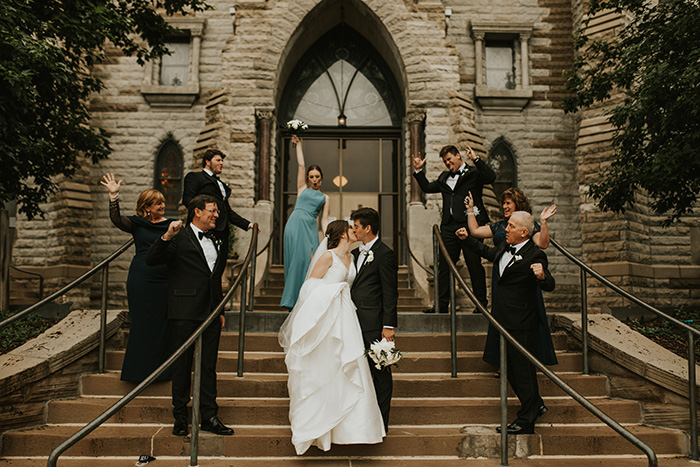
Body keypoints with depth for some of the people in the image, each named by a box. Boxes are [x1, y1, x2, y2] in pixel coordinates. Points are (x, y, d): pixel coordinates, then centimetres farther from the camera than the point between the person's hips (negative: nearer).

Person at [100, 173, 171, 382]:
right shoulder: (136, 223, 4)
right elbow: (116, 219, -15)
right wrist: (114, 196, -23)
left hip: (165, 281, 2)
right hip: (141, 279, -2)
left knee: (163, 324, 5)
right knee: (141, 323, 4)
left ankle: (161, 368, 17)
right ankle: (139, 367, 16)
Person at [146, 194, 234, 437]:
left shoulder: (216, 241, 16)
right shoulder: (179, 238, -4)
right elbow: (151, 260, -15)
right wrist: (166, 237, -28)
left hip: (211, 314, 5)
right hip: (185, 313, -5)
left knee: (209, 366, 8)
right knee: (182, 365, 5)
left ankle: (209, 417, 15)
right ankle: (180, 417, 17)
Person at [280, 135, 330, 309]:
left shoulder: (325, 198, 19)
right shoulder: (303, 189, 18)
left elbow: (324, 220, 12)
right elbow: (301, 165, 15)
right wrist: (298, 144, 19)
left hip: (310, 228, 1)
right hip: (295, 225, 0)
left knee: (309, 262, -6)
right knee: (296, 260, -1)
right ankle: (293, 299, 7)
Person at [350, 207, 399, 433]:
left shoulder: (385, 254, -10)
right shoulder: (355, 254, 15)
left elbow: (390, 293, -12)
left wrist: (389, 326, -16)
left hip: (375, 325, -8)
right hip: (356, 323, 8)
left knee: (380, 372, 3)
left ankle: (381, 422, 13)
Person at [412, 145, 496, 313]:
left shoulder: (474, 173, 2)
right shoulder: (444, 177, 21)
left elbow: (491, 177, -15)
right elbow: (427, 187, 30)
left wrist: (476, 160, -19)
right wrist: (418, 171, 22)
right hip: (449, 226, 6)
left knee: (474, 265, 0)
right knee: (444, 265, 6)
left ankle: (481, 303, 10)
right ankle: (441, 304, 12)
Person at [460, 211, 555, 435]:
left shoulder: (534, 255, -16)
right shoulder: (505, 248, 9)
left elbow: (549, 286, -23)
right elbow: (486, 252, 29)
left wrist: (542, 276, -44)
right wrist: (466, 239, 29)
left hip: (521, 325, -9)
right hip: (504, 321, 9)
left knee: (523, 369, 1)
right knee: (510, 368, 19)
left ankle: (526, 421, 14)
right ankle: (536, 405, 37)